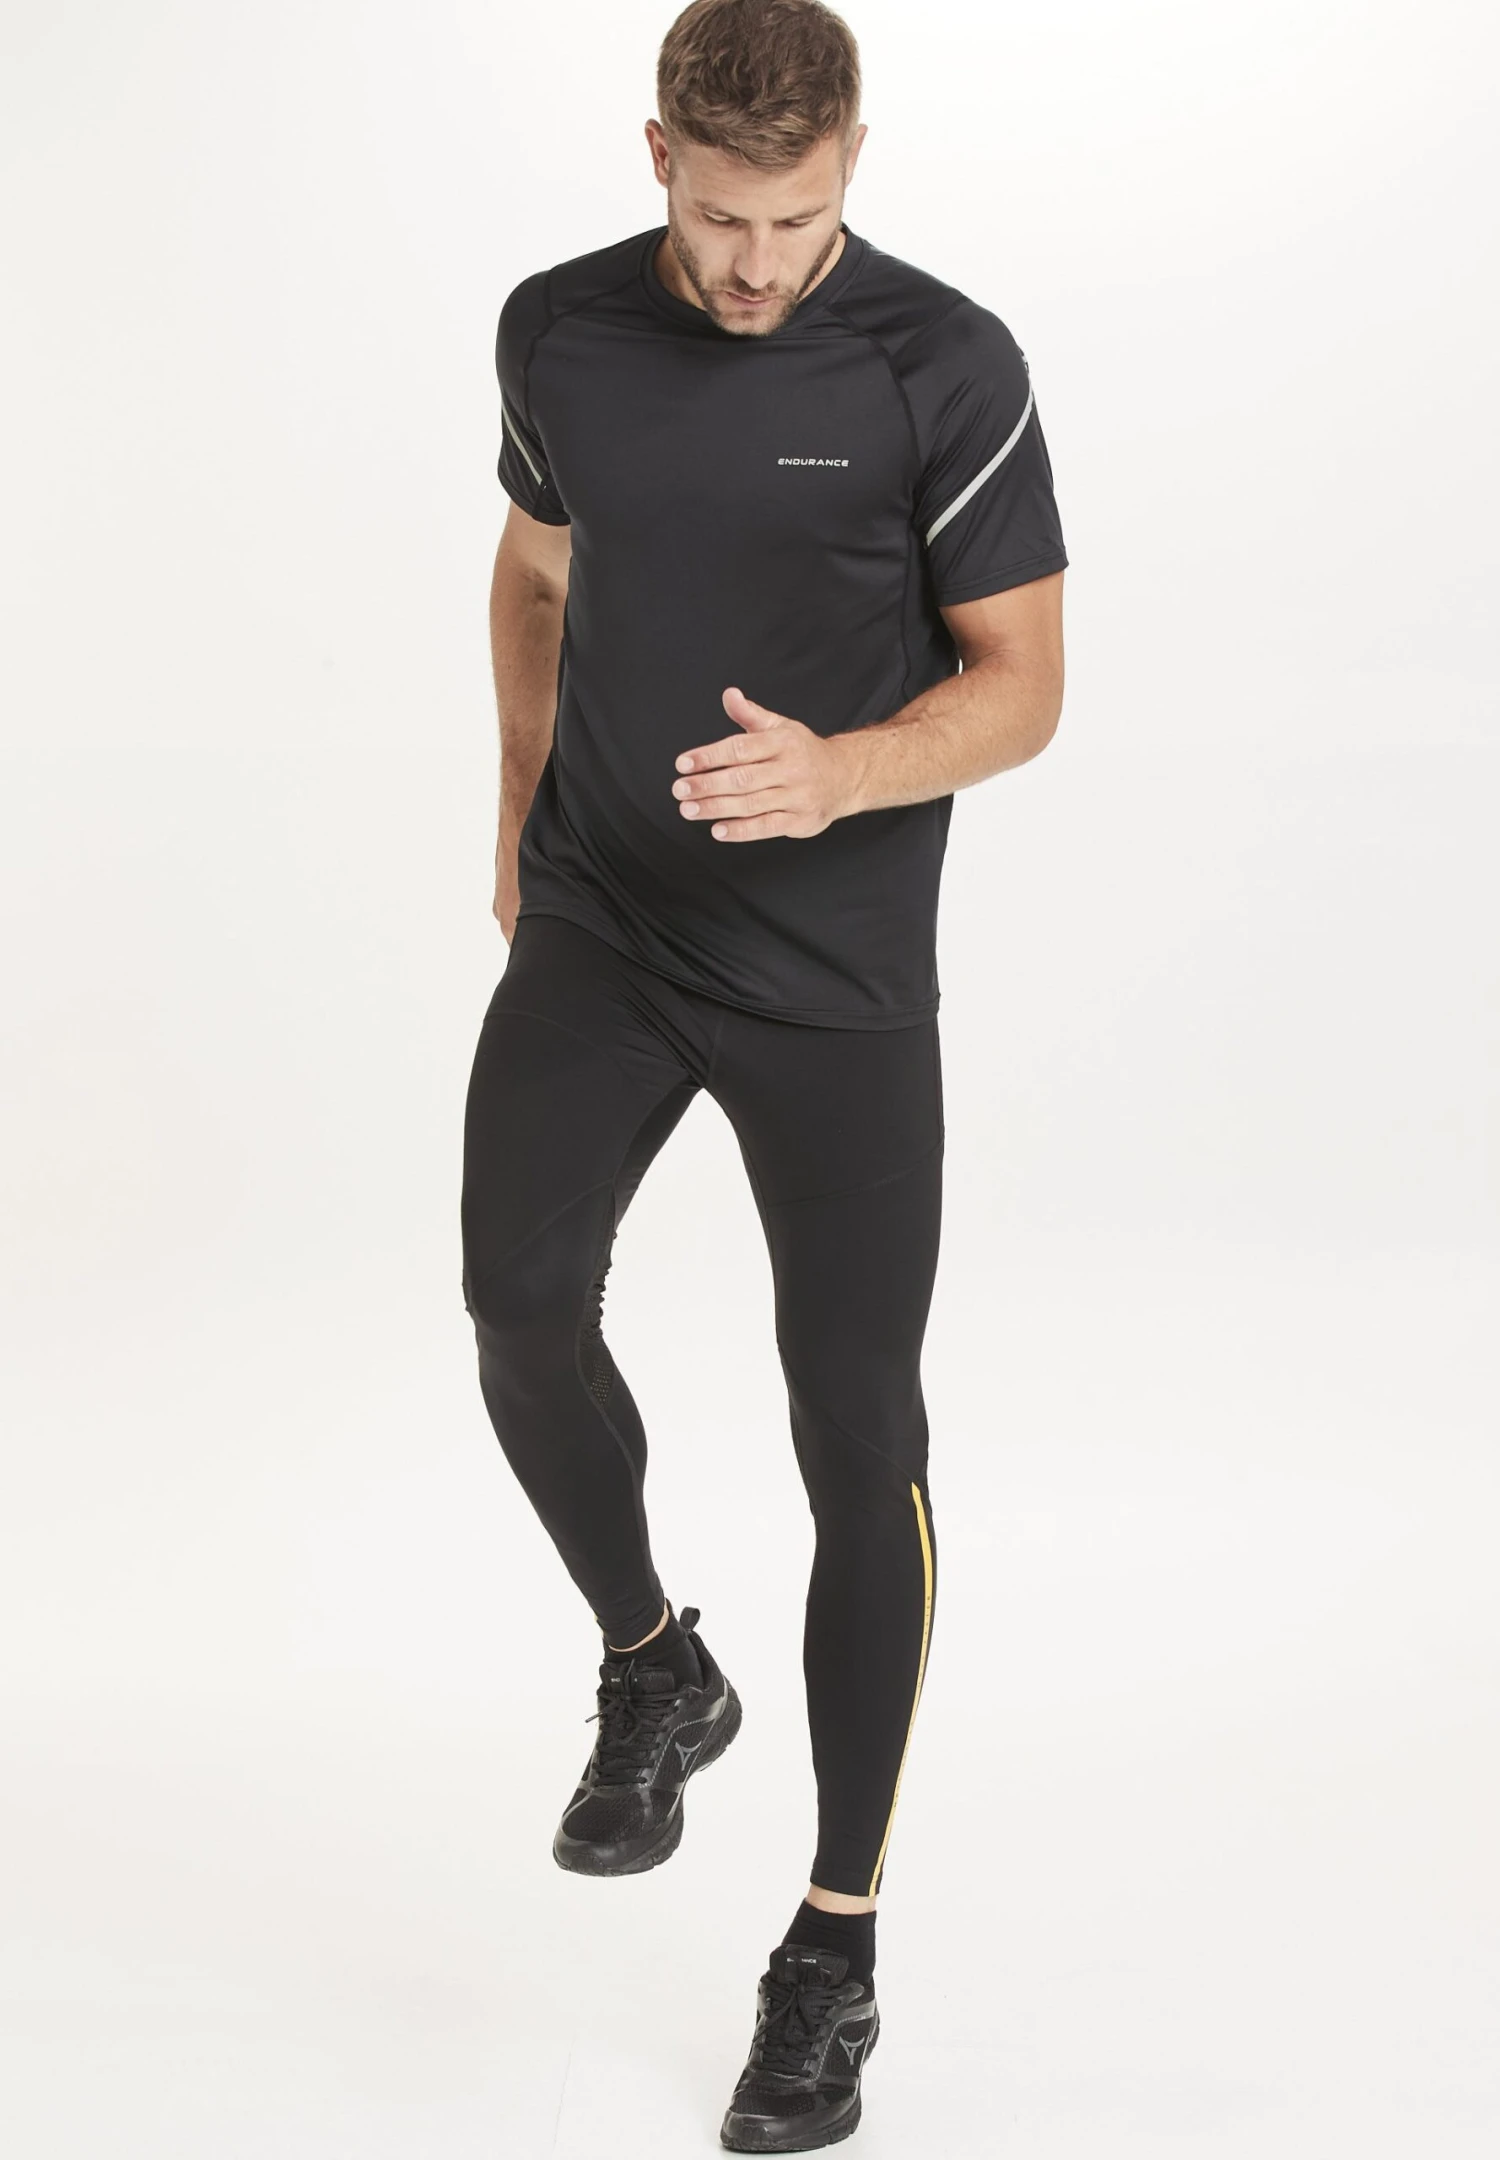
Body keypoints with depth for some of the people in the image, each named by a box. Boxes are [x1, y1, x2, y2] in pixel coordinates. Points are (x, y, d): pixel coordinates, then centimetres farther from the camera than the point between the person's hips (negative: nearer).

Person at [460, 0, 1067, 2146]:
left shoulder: (946, 364, -10)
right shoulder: (560, 332, 2)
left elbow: (1022, 681, -8)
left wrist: (840, 774, -26)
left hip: (838, 978, -3)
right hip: (596, 931, 4)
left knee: (858, 1433, -2)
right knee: (519, 1298, -14)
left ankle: (836, 1946, 12)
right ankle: (651, 1667, 17)